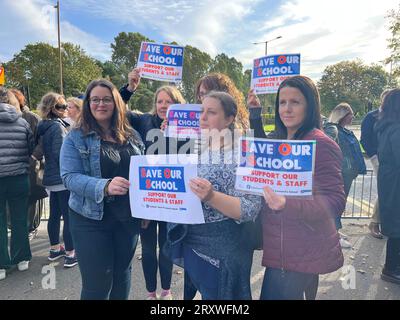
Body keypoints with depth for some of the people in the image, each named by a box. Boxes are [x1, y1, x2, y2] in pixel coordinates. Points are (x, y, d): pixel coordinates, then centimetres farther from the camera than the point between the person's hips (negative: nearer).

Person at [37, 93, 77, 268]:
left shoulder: (44, 127, 12)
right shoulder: (58, 127, -16)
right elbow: (61, 154, -21)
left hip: (51, 178, 9)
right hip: (63, 178, -9)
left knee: (54, 215, 17)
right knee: (69, 217, -4)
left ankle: (55, 249, 30)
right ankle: (70, 255, 2)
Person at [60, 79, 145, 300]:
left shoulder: (131, 135, 6)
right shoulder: (76, 137, -4)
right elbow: (69, 177, -13)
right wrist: (105, 186, -30)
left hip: (129, 217, 4)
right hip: (91, 219, -3)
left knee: (122, 274, 17)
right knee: (97, 284, 4)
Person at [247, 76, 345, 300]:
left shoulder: (321, 144, -19)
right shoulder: (279, 139, 6)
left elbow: (335, 201, -23)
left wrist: (286, 205, -40)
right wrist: (255, 116, 11)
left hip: (302, 254, -8)